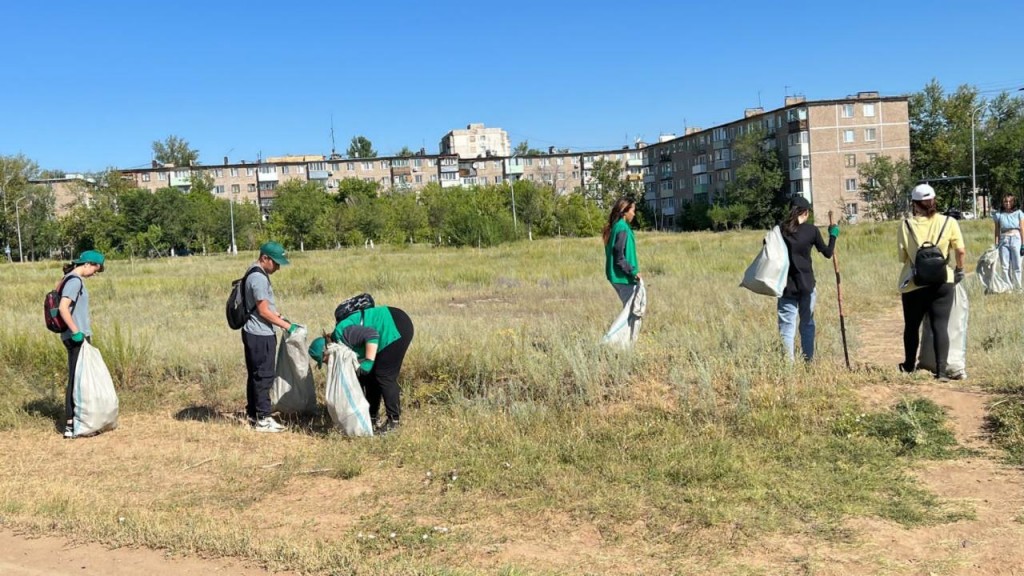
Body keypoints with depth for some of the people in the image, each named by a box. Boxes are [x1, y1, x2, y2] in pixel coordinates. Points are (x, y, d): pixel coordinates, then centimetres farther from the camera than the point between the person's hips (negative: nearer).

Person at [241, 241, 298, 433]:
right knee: (264, 376, -5)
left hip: (255, 333, 10)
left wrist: (279, 316, 11)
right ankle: (263, 418, 0)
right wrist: (286, 325, -14)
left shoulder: (257, 274, 13)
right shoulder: (259, 278, -19)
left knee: (255, 375, 15)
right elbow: (263, 311, -20)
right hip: (261, 335, -10)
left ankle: (252, 414, 23)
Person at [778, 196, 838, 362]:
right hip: (806, 285, 0)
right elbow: (828, 253, 6)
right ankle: (808, 359, 16)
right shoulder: (811, 230, -3)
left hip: (786, 285, 0)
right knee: (807, 324, 13)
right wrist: (833, 236, 21)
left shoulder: (780, 229, -1)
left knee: (787, 326, 2)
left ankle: (788, 362, -2)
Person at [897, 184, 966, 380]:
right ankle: (941, 370, -4)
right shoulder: (949, 222, -3)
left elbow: (902, 257, -1)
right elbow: (960, 251, -6)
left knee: (912, 326, 16)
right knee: (940, 326, 3)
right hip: (942, 282, 0)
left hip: (913, 284, 0)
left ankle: (909, 365, 32)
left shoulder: (906, 226, -5)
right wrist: (959, 269, 11)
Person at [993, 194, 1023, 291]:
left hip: (1016, 239, -1)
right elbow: (997, 230, 9)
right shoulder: (999, 215, 7)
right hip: (1003, 240, 1)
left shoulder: (1018, 213, 5)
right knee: (1005, 266, 0)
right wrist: (996, 245, 3)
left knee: (1016, 266, 0)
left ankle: (1018, 288, 9)